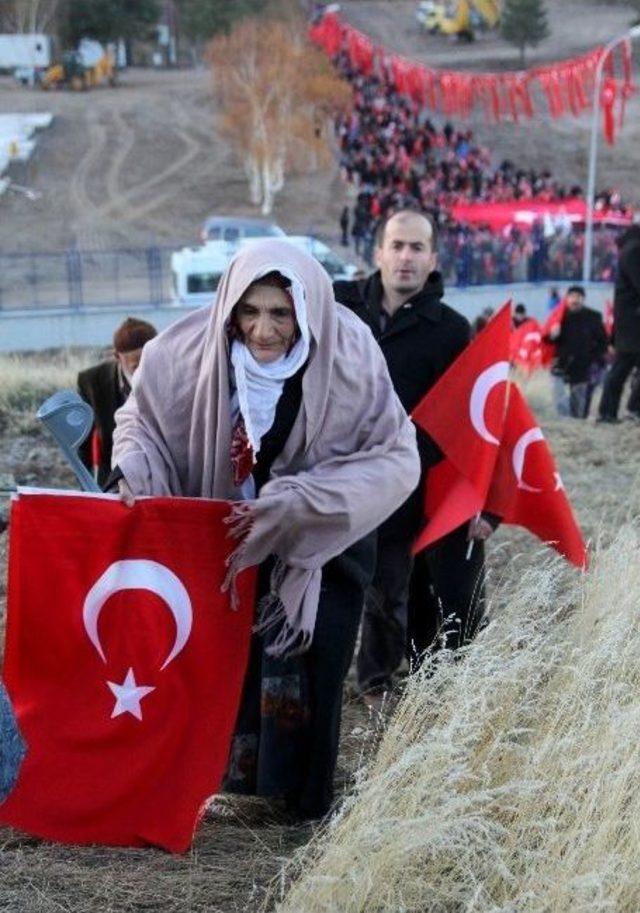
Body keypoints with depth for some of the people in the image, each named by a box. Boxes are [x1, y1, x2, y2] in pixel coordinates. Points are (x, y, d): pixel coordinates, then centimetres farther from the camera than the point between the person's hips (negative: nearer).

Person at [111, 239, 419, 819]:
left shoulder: (348, 358, -27)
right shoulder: (195, 348, -22)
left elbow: (396, 460, -26)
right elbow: (142, 414, -3)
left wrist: (291, 505, -34)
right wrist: (134, 467, -25)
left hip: (323, 544, -2)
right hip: (224, 534, 2)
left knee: (306, 662, -4)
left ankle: (304, 800, 16)